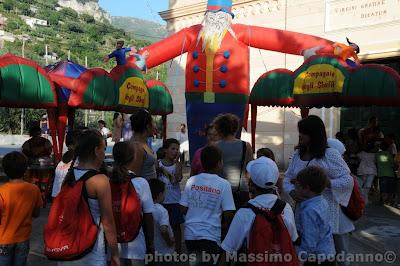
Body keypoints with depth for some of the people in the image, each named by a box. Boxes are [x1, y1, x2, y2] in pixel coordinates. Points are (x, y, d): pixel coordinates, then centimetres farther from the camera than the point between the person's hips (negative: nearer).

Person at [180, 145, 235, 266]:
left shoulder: (191, 180, -2)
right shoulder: (224, 184, -10)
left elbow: (183, 209, 1)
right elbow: (228, 214, -9)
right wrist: (224, 226, 10)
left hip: (190, 233, 4)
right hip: (210, 236, -4)